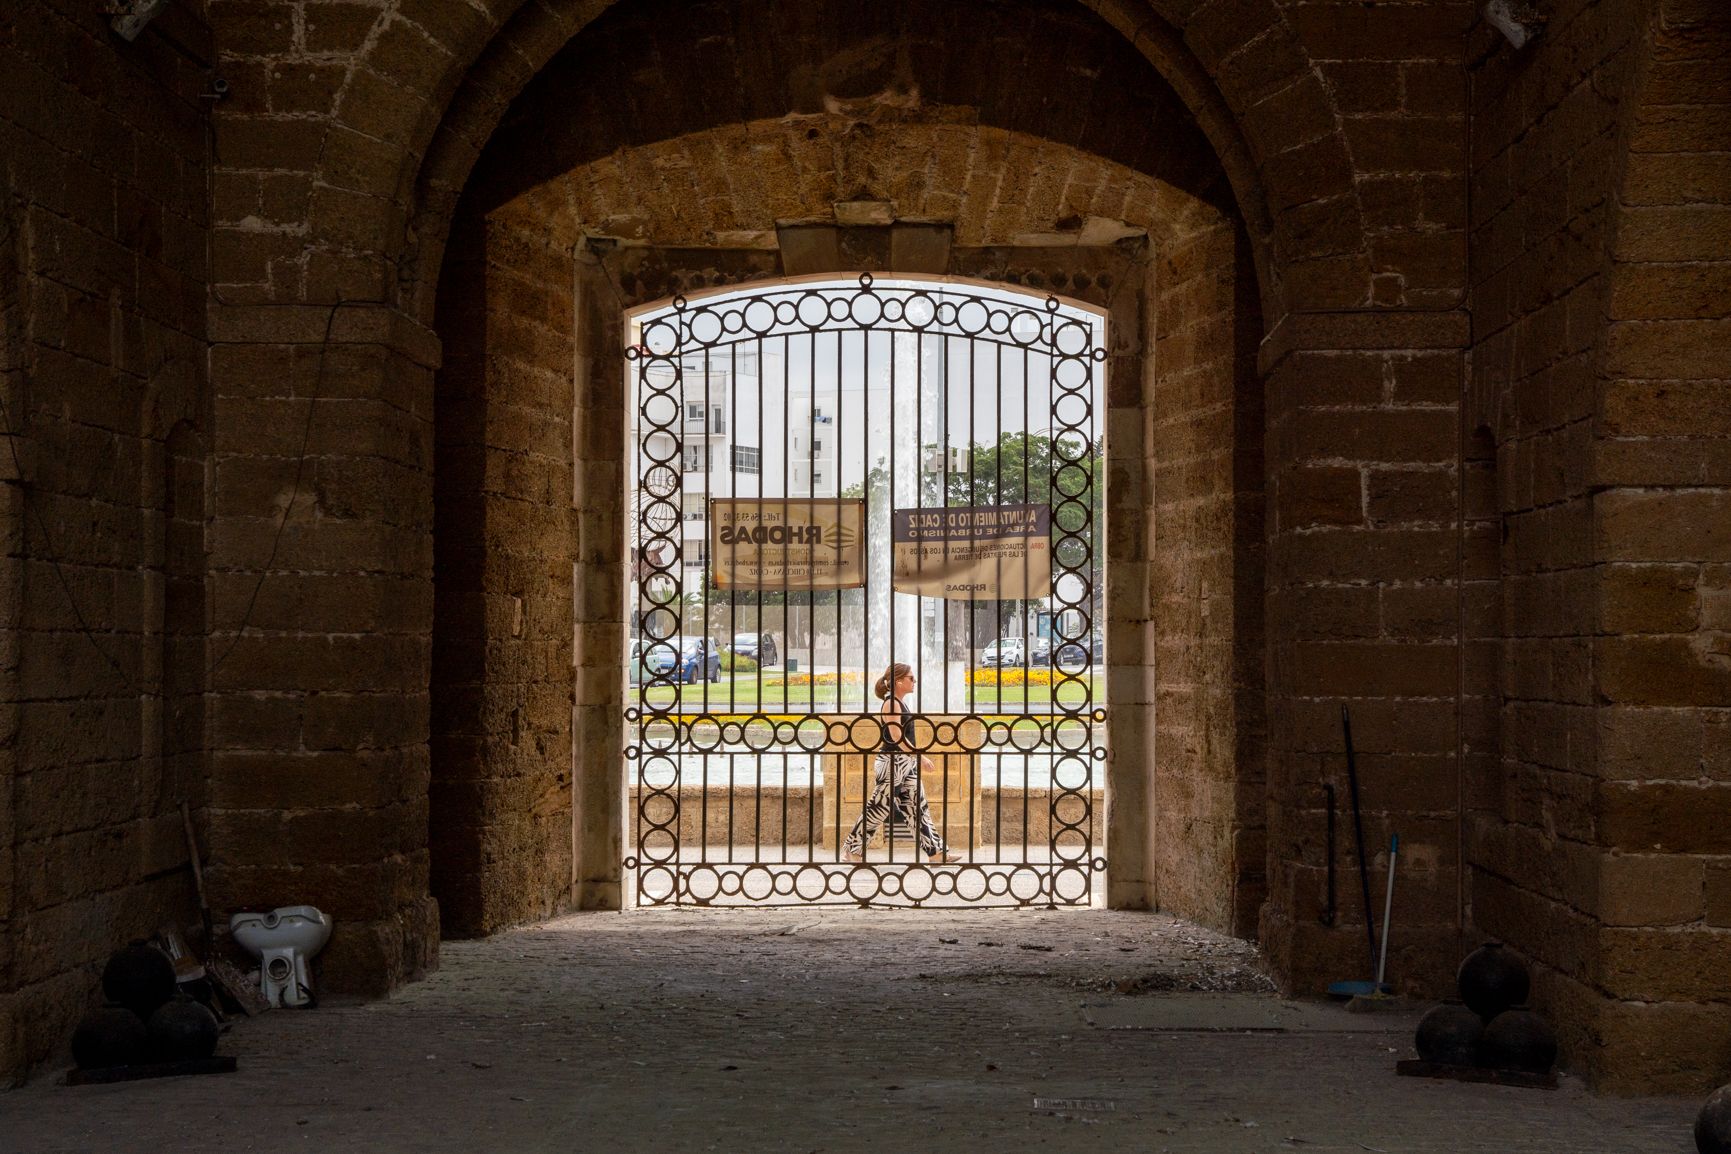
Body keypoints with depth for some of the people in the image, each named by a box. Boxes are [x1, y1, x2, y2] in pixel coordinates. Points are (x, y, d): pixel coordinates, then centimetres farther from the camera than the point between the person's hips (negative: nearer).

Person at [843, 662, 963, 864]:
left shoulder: (898, 703, 13)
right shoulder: (891, 704, -15)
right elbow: (896, 735, -22)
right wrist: (919, 756, -22)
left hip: (906, 763, 10)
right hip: (893, 762, -10)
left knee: (919, 807, 5)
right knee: (878, 807, -1)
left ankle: (936, 852, 4)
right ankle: (852, 847, 10)